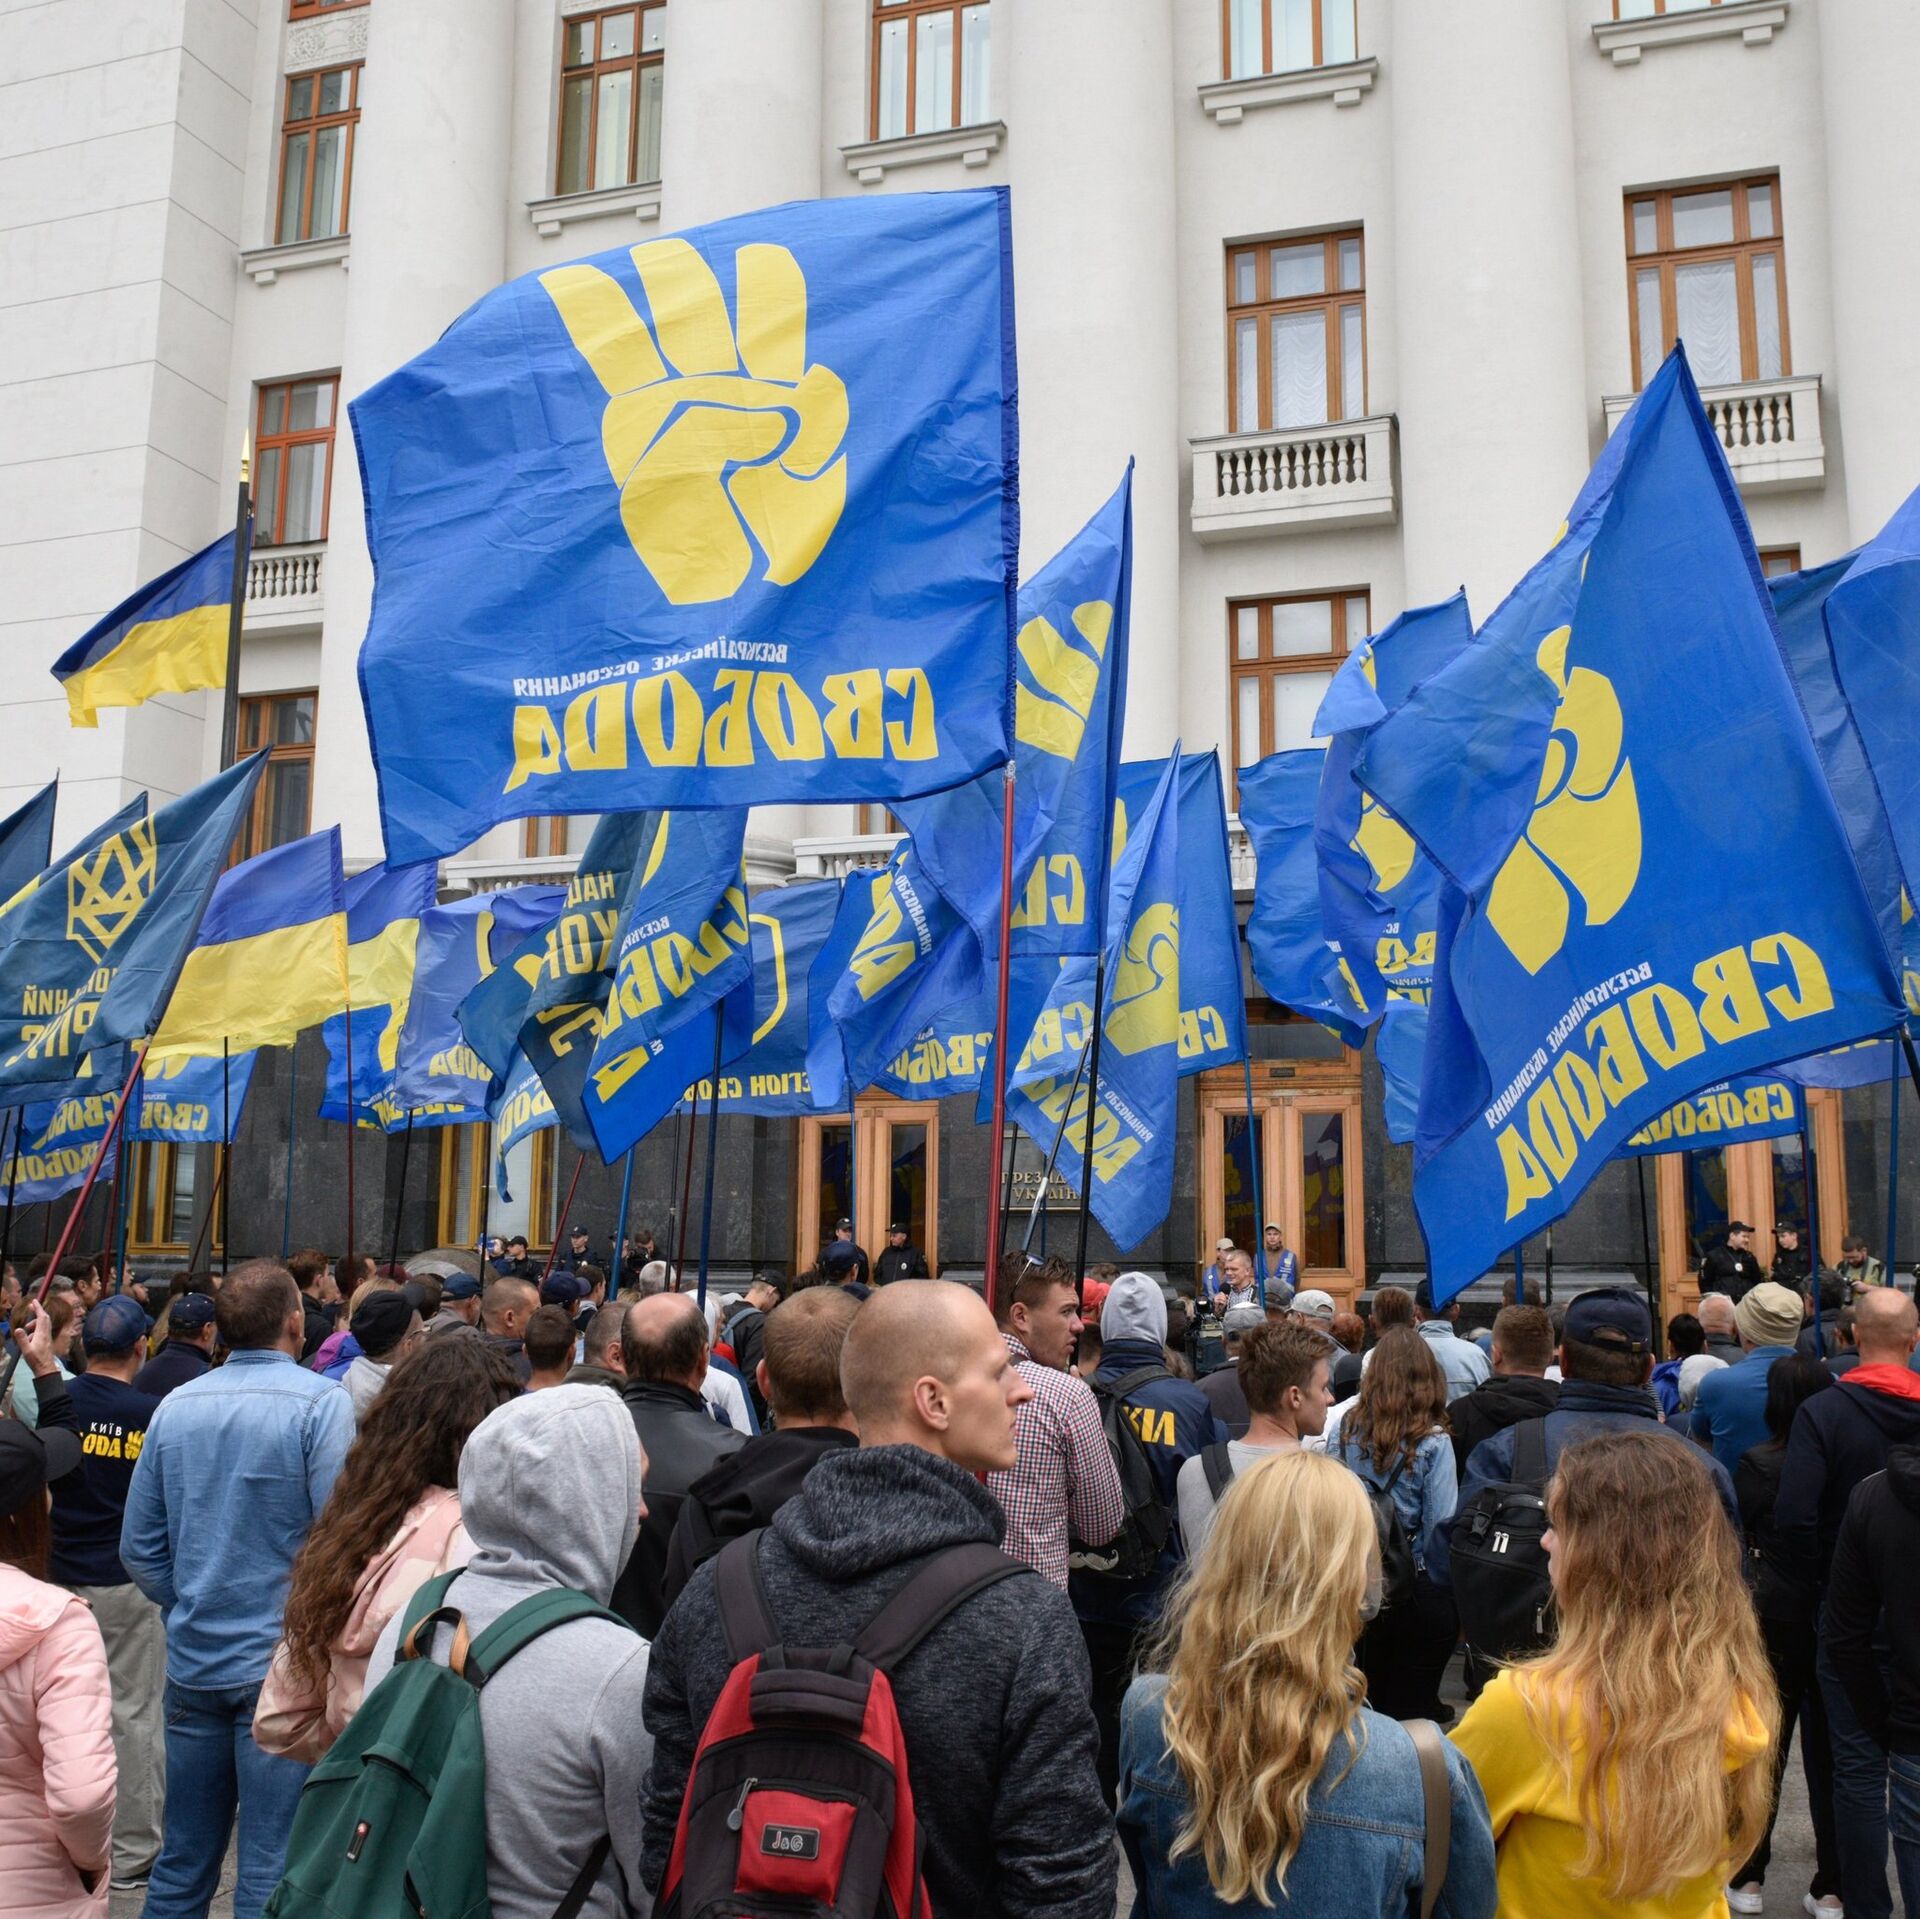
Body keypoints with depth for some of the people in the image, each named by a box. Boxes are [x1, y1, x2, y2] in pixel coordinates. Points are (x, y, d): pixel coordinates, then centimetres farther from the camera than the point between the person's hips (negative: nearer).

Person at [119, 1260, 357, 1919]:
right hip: (284, 1662, -5)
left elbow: (139, 1549, 7)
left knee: (183, 1860, 18)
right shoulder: (322, 1402, -14)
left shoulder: (176, 1406, 2)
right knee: (271, 1866, 4)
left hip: (193, 1661, 5)